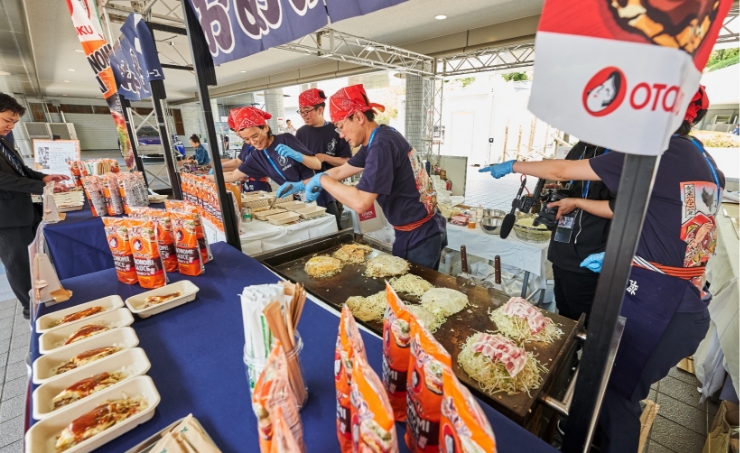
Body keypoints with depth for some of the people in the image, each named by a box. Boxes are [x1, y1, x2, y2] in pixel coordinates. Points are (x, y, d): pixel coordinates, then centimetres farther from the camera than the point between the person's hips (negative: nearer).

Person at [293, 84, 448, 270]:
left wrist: (321, 180, -19)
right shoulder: (379, 139, 7)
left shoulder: (382, 144, -24)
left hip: (419, 236, -9)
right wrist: (303, 184, 15)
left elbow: (361, 203, -32)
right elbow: (341, 171, 16)